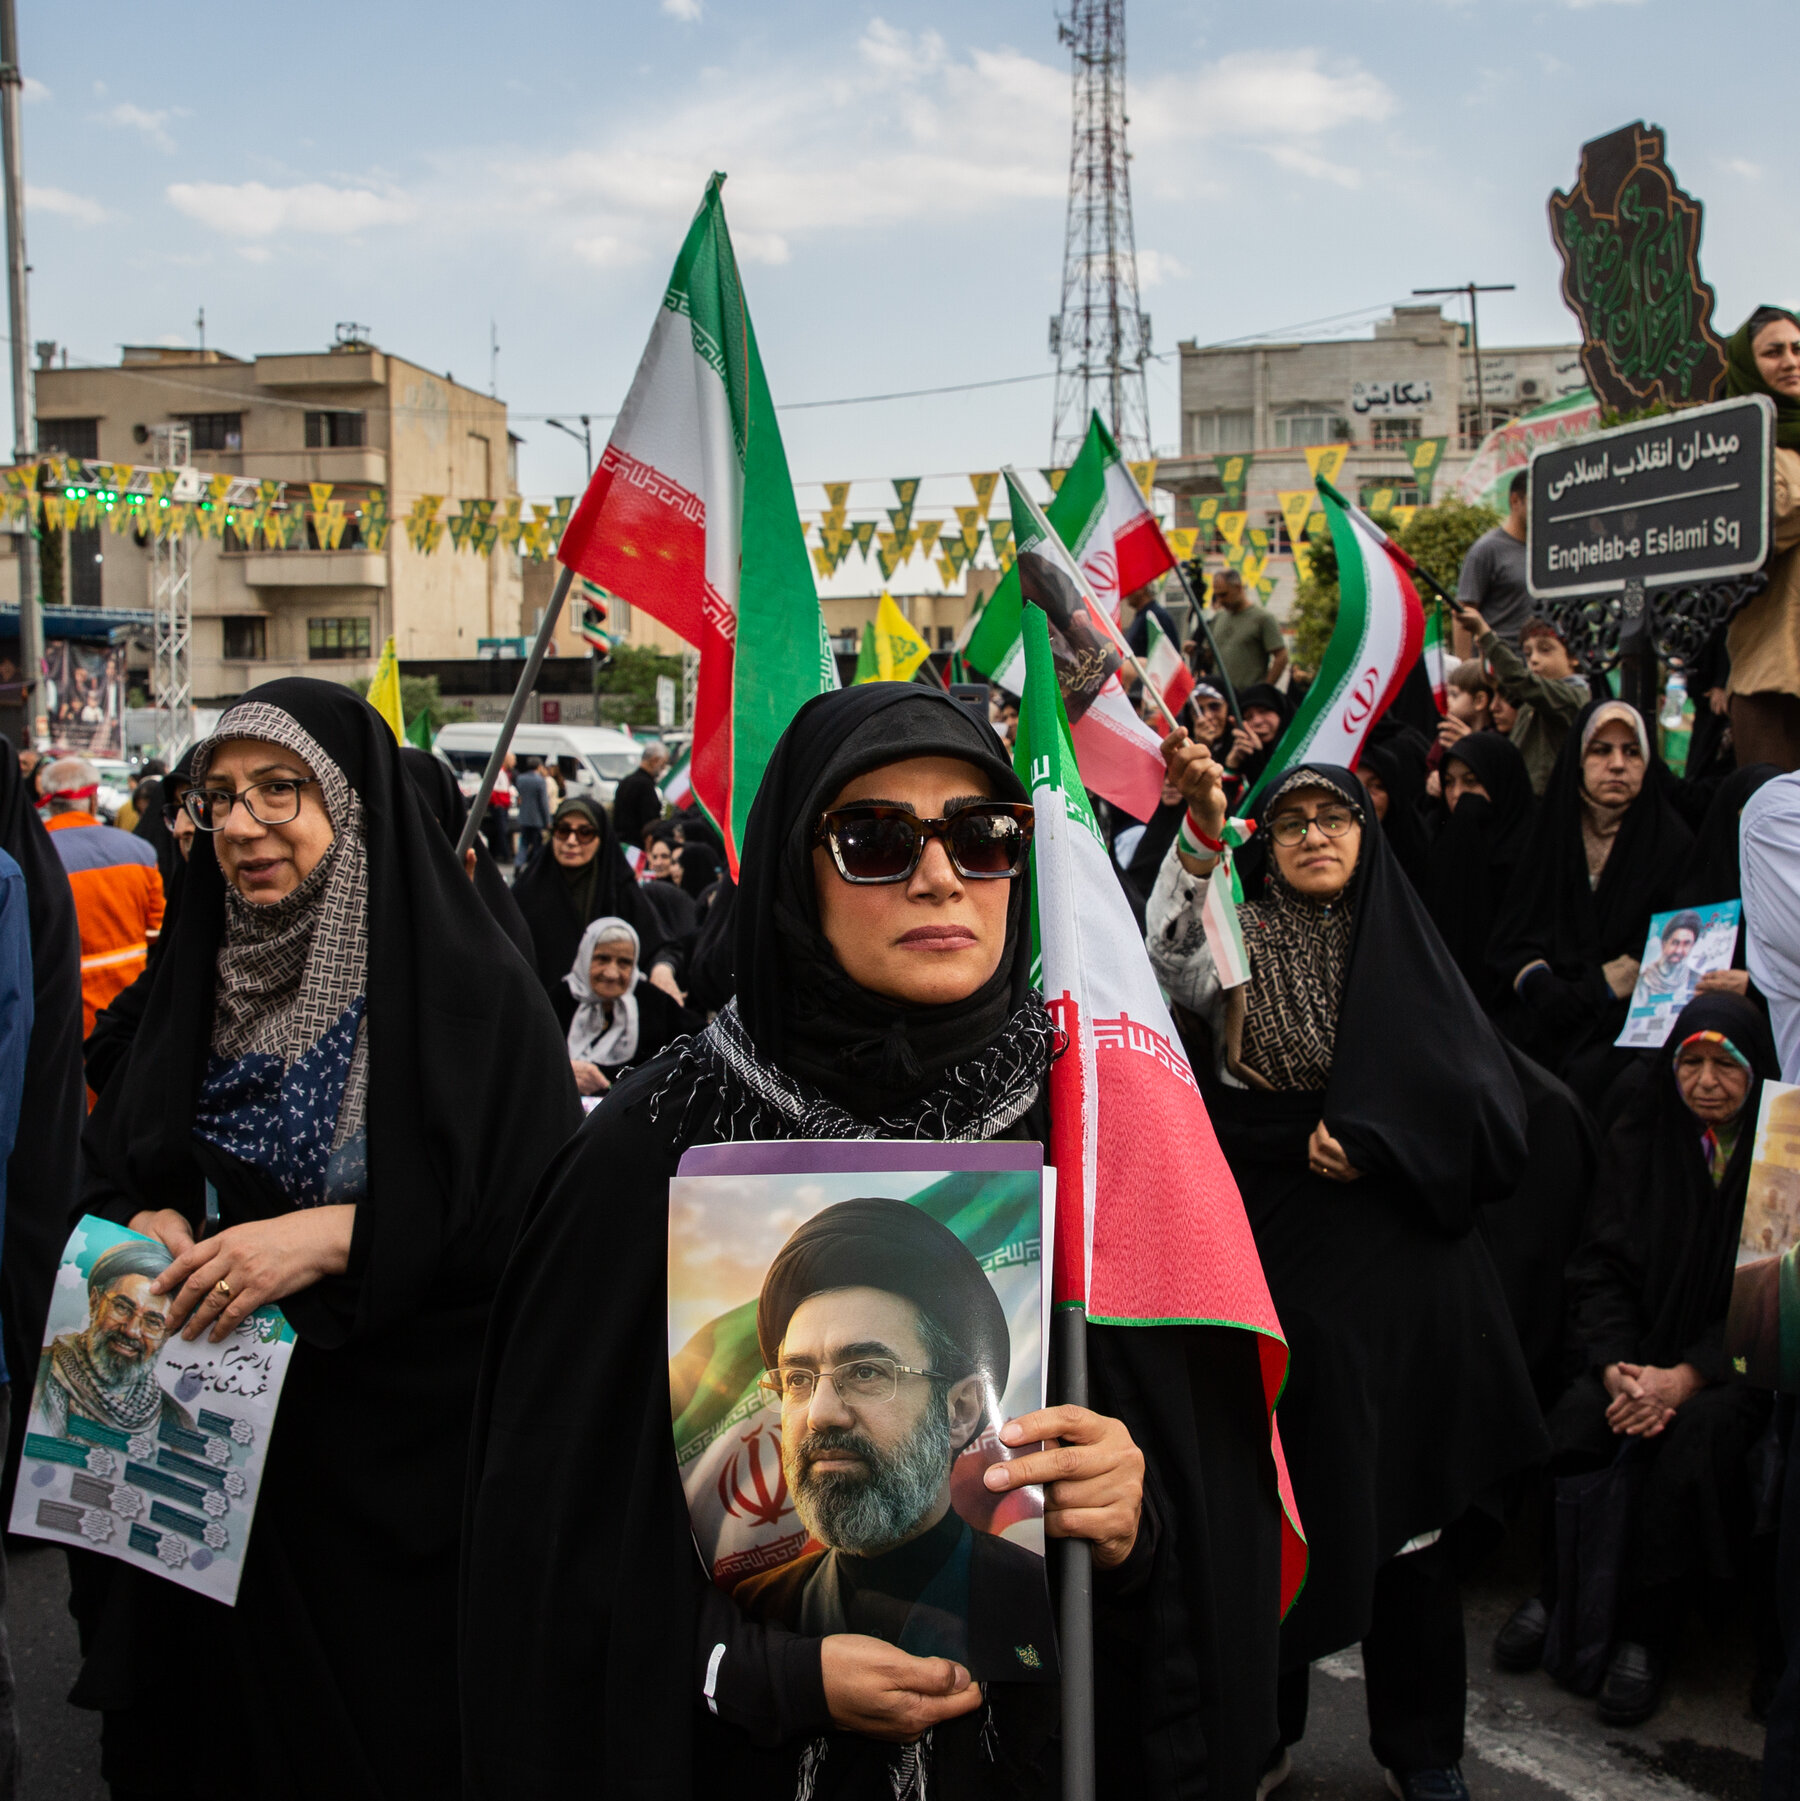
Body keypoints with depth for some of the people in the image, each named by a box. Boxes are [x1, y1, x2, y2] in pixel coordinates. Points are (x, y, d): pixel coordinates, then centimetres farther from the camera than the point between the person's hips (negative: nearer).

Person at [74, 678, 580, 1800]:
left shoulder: (465, 984, -13)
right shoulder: (202, 981, 6)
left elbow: (547, 1222, -17)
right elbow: (117, 1159, 14)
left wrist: (334, 1236, -24)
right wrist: (150, 1224, -8)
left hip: (400, 1460, -5)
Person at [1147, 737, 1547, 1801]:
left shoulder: (1410, 952, 7)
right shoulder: (1239, 938, 4)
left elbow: (1493, 1110, 1)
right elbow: (1173, 965, -21)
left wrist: (1374, 1141, -12)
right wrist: (1202, 836, -34)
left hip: (1396, 1262, 1)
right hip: (1274, 1263, -1)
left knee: (1405, 1495, 6)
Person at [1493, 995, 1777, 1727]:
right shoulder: (1639, 1137, 4)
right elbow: (1601, 1268, 4)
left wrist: (1686, 1378, -18)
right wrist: (1616, 1367, -12)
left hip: (1737, 1365, -2)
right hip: (1644, 1345, 2)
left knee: (1697, 1435, -33)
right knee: (1571, 1423, -27)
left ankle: (1644, 1637, -19)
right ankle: (1556, 1595, -4)